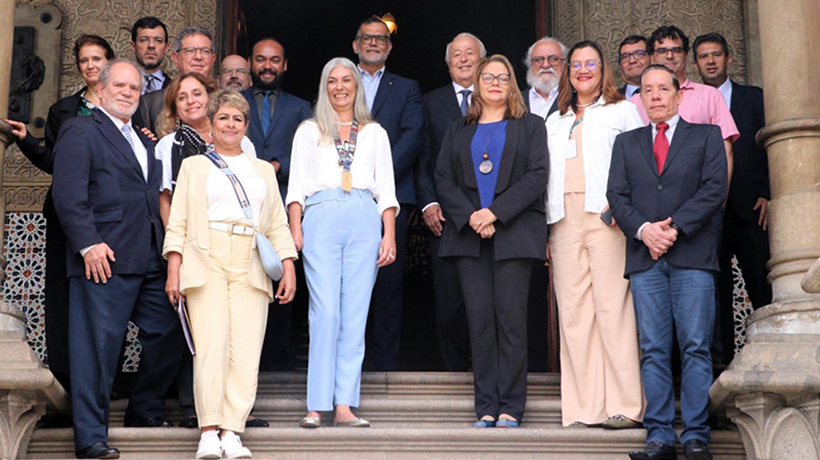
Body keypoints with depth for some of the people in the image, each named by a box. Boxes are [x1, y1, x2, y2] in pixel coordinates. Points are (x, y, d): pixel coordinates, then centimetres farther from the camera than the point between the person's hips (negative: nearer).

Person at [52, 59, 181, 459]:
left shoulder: (146, 141, 24)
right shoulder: (80, 131, 1)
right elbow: (68, 194, -9)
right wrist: (88, 243, -18)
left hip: (150, 261, 8)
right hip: (104, 259, -7)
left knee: (167, 336, 9)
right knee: (97, 346, -6)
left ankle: (144, 410, 28)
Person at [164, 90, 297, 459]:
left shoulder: (263, 170, 25)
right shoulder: (194, 166, 18)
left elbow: (278, 225, 19)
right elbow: (178, 223, 11)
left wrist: (289, 270, 6)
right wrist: (173, 271, -1)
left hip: (249, 266, 2)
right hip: (206, 262, -2)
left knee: (246, 351, -9)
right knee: (211, 345, -14)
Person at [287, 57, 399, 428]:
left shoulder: (374, 133, 19)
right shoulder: (309, 131, 17)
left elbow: (386, 189, 13)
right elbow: (296, 185, 9)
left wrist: (389, 235, 1)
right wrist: (294, 228, -5)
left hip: (364, 219, 1)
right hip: (321, 217, -1)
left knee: (355, 315, -4)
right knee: (324, 312, -11)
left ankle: (345, 406, -3)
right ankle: (317, 407, -10)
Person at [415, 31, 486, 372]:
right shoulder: (432, 102, 14)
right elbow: (422, 159, 10)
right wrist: (428, 203, -3)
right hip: (445, 216, 1)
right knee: (448, 302, -1)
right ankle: (455, 371, 11)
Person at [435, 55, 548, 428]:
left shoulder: (530, 126, 11)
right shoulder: (459, 131, 19)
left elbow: (537, 175, -2)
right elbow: (443, 179, 9)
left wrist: (495, 212, -12)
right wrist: (470, 217, -9)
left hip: (514, 233, -2)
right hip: (468, 234, 3)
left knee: (510, 318, -6)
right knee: (479, 320, -1)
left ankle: (510, 407, -1)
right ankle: (486, 408, 3)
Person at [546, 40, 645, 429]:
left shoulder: (622, 111, 14)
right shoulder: (554, 122, 26)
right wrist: (544, 225, 9)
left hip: (608, 216, -4)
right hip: (564, 218, 4)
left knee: (612, 304, -12)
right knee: (572, 309, -3)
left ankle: (625, 406, -12)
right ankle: (583, 408, -2)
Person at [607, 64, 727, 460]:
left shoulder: (706, 136, 12)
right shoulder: (626, 142, 20)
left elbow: (715, 188, 0)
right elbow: (617, 194, 9)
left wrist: (675, 227, -11)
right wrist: (644, 230, -8)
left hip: (692, 255, -2)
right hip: (645, 258, 2)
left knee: (695, 348, -6)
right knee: (653, 350, -1)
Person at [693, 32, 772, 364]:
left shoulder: (755, 98, 11)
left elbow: (772, 149, 8)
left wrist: (768, 194, -4)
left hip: (750, 210, 0)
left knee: (764, 290, -4)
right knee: (715, 296, 1)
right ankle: (724, 362, 6)